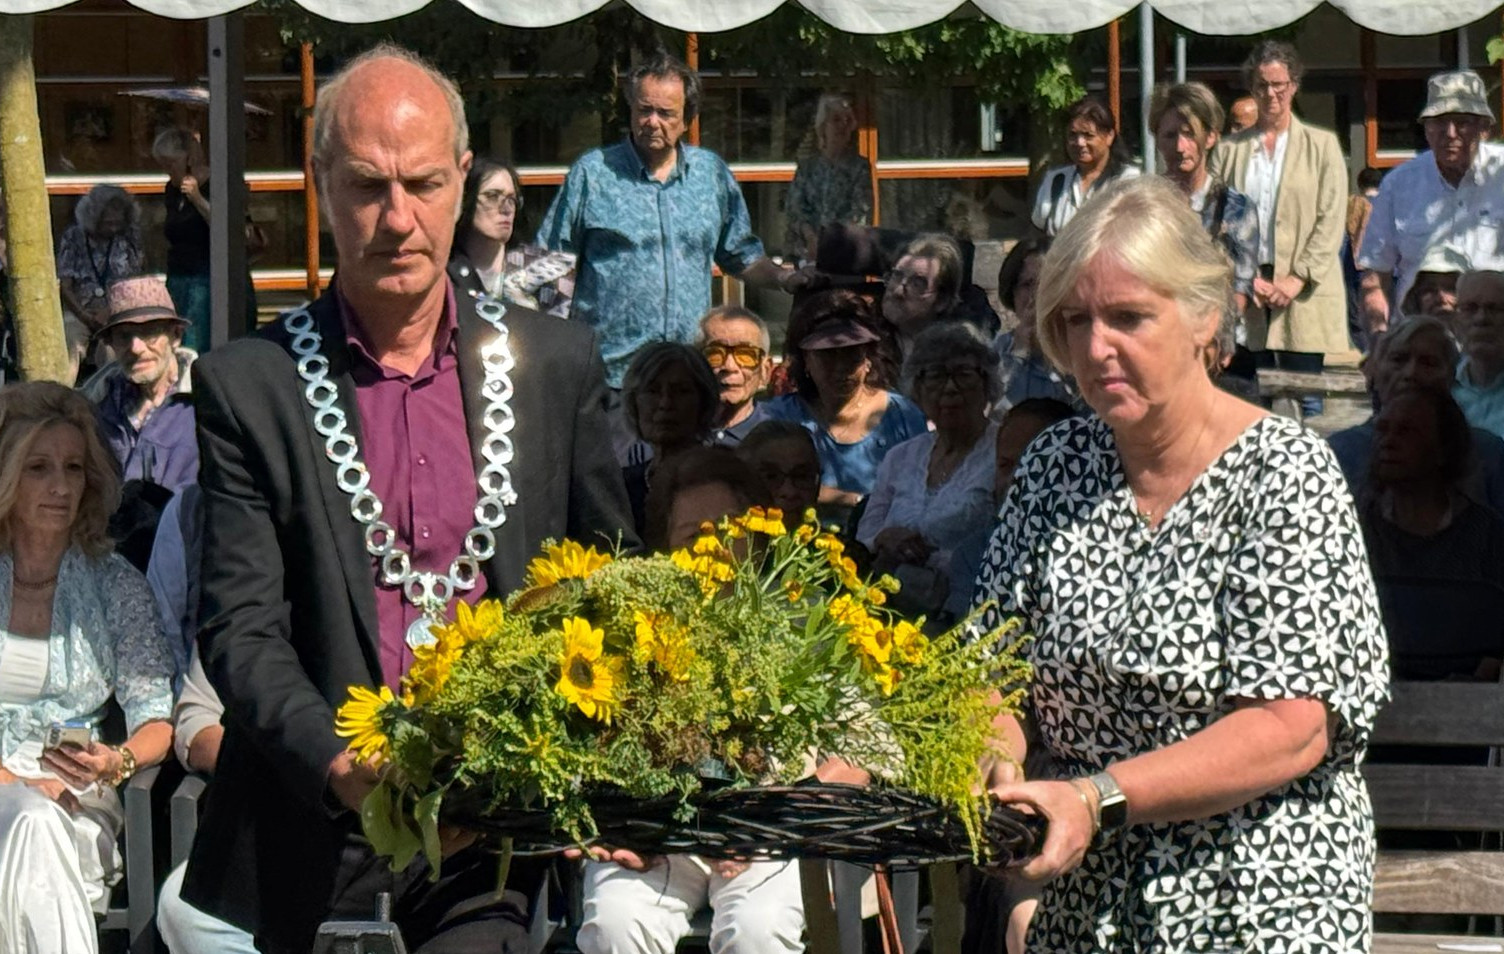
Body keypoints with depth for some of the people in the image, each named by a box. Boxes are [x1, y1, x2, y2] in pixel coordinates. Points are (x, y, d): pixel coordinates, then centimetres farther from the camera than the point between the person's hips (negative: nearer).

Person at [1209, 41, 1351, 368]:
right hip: (1244, 294, 1)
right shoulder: (1229, 150, 13)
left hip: (1304, 293, -1)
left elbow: (1331, 222, 2)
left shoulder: (1322, 146, 10)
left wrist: (1298, 278, -10)